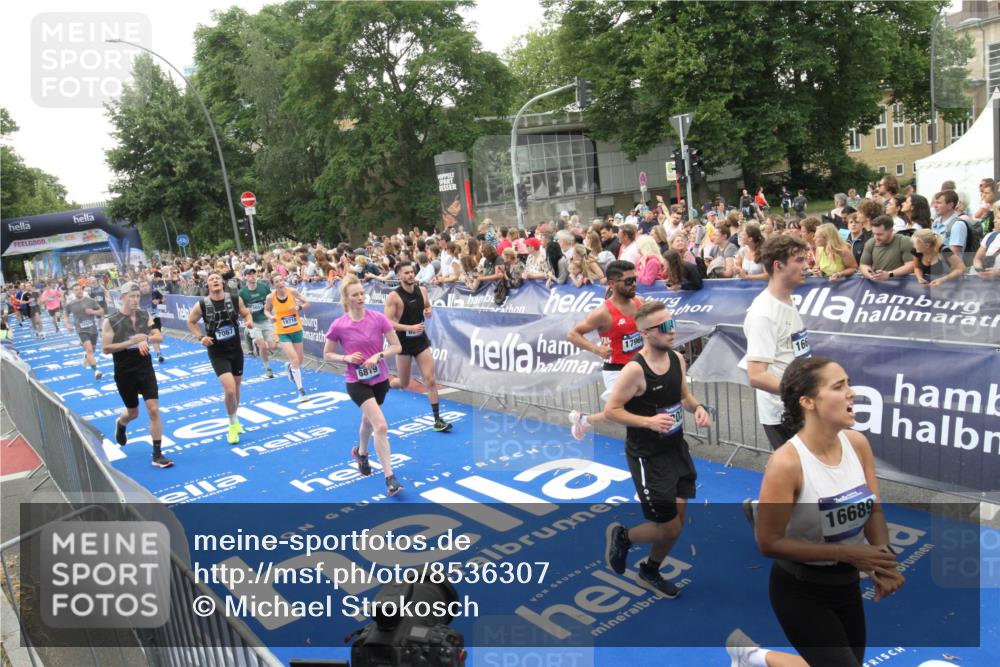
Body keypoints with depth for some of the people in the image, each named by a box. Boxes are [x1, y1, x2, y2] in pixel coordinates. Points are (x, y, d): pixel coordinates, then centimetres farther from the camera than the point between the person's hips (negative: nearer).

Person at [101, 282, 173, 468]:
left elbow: (159, 336, 4)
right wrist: (131, 341, -24)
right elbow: (105, 349, -14)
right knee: (133, 413, 13)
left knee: (154, 410, -8)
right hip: (125, 374, -2)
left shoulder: (145, 315, 1)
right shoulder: (110, 321, -10)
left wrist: (145, 338, -18)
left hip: (146, 370, 2)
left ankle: (157, 455, -2)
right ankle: (120, 424, 52)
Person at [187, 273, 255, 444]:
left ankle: (234, 420, 43)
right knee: (230, 390, -18)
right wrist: (201, 337, -8)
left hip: (236, 349, 3)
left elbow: (246, 313, 10)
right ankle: (233, 425, 6)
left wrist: (249, 320, -12)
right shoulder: (201, 305, -12)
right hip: (217, 353, -3)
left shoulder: (235, 299, -8)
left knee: (236, 387, 17)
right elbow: (190, 322, 6)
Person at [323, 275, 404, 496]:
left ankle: (361, 453, 57)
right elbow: (327, 355, 0)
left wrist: (378, 355, -22)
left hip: (380, 379, 3)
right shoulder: (338, 325, -13)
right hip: (357, 382, -3)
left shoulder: (379, 318, -11)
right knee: (381, 426, -19)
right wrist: (346, 358, -19)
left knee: (368, 419, 26)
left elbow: (397, 347, -6)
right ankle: (390, 478, -11)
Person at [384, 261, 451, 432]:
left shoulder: (422, 290, 0)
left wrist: (428, 312, -7)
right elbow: (388, 322, -19)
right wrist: (411, 328, -27)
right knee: (403, 384, 10)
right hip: (403, 342, -3)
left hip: (421, 340, 4)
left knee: (430, 380, -4)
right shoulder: (393, 296, -16)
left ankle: (437, 419, 1)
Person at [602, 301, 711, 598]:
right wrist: (649, 421, -29)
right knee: (669, 528, 0)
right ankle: (621, 536, 30)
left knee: (677, 522, 15)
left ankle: (650, 572, 40)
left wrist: (698, 408, -6)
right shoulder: (635, 370, -23)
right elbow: (610, 411, -19)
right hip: (647, 457, -7)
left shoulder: (677, 359, -1)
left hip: (676, 449, 7)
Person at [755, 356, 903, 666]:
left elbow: (874, 510, -1)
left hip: (847, 583, 7)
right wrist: (846, 553, -26)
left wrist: (883, 557, -20)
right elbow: (769, 543, -23)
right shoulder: (787, 462, -28)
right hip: (800, 592, -7)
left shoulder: (858, 443, -9)